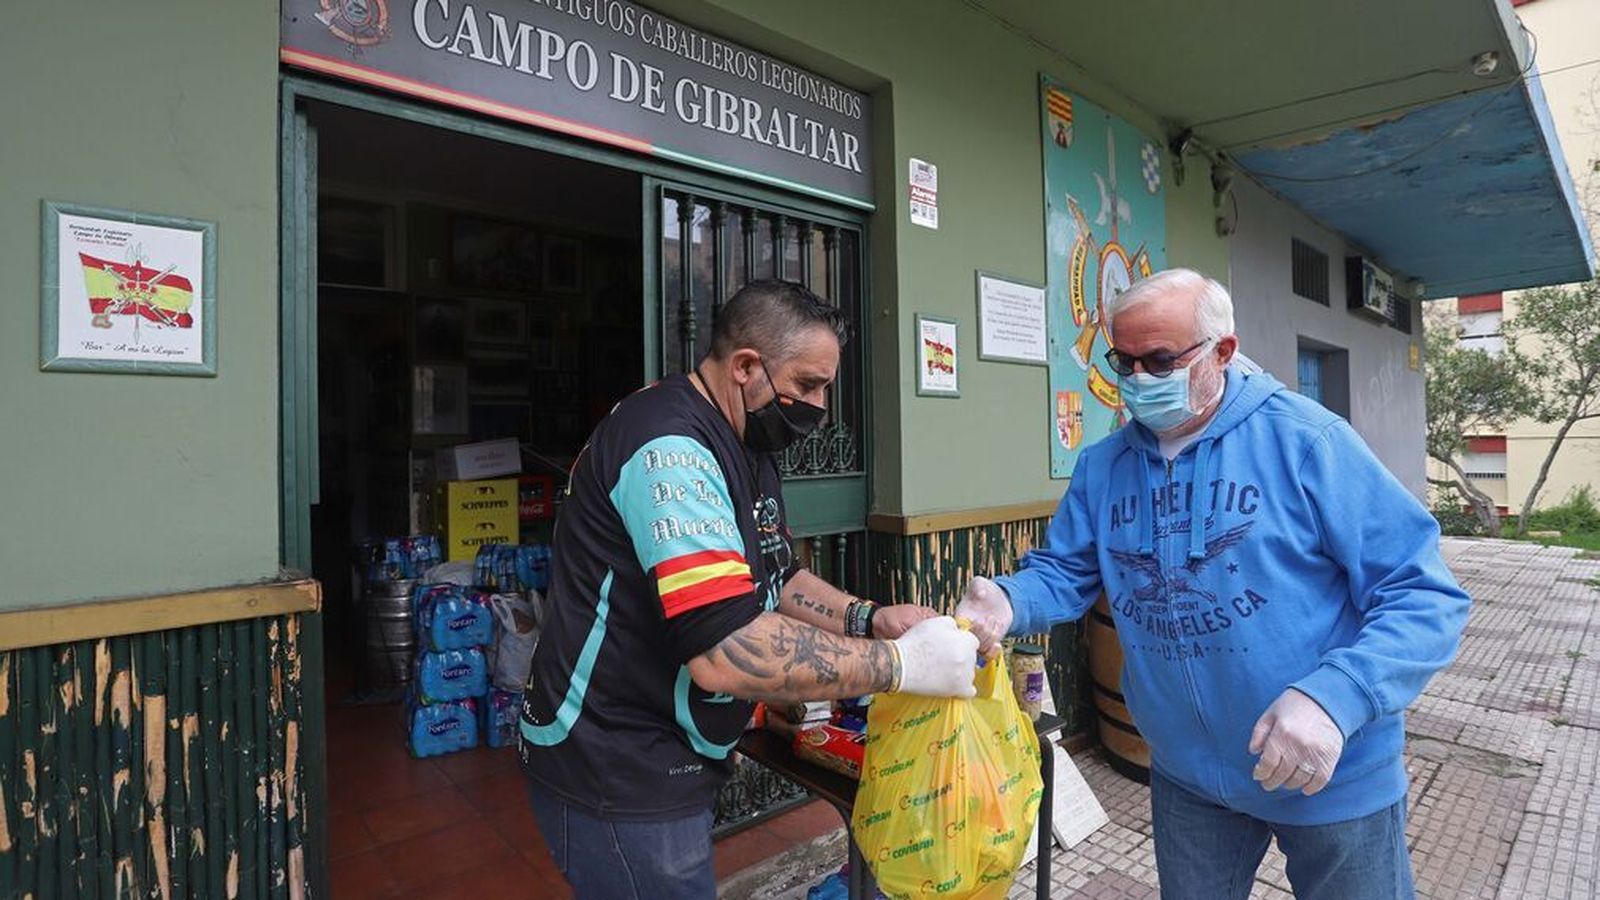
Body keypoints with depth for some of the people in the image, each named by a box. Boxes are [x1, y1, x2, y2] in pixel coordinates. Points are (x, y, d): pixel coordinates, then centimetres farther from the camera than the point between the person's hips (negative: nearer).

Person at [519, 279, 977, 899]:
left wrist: (870, 619, -3)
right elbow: (726, 652, -35)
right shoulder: (670, 446, -26)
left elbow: (777, 580, 13)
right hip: (617, 777, -9)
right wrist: (902, 663, -26)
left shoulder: (744, 446, 7)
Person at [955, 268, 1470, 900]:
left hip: (1333, 777, -3)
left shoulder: (1305, 440, -18)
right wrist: (1006, 602, -24)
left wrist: (1332, 698, -33)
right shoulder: (1102, 465, -4)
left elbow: (1424, 594, -18)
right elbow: (1061, 574, -1)